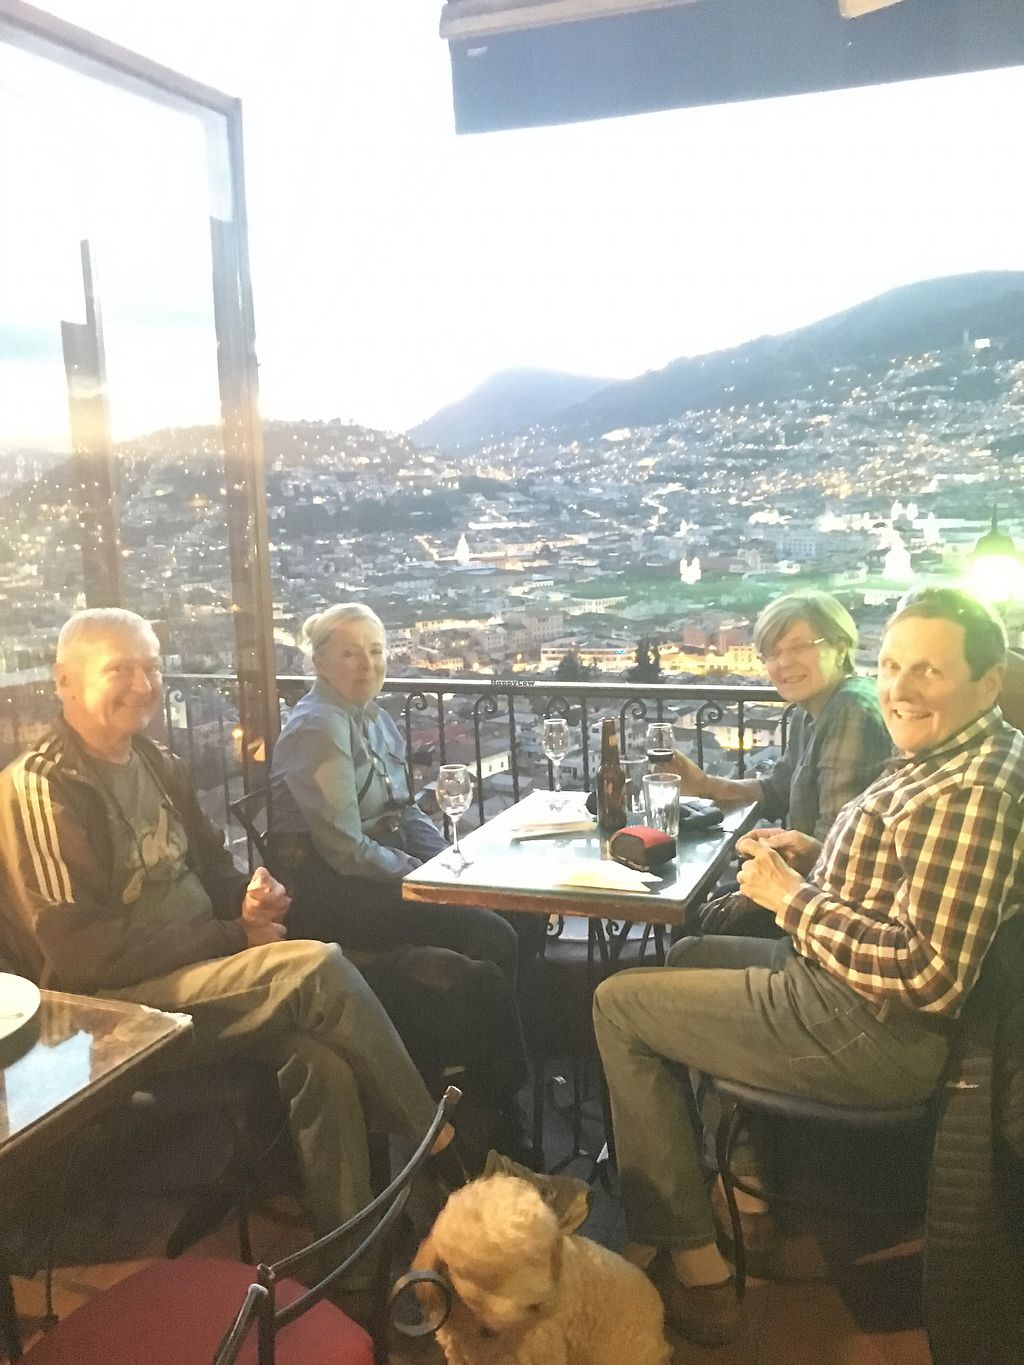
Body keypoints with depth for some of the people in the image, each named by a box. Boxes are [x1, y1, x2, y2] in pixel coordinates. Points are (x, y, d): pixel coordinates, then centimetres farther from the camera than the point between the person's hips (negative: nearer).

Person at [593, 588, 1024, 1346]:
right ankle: (745, 1167, 33)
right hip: (841, 985, 10)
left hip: (872, 1031, -10)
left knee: (619, 1004, -2)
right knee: (692, 956, 29)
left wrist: (793, 898, -22)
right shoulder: (945, 755, 4)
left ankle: (694, 1265, 6)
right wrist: (818, 856, 1)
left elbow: (931, 975, -32)